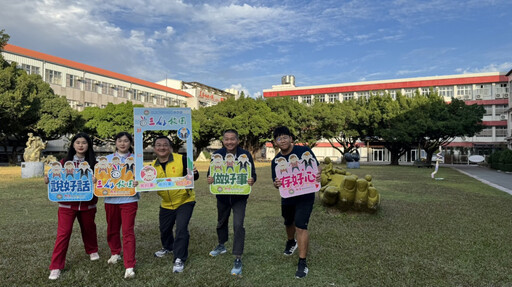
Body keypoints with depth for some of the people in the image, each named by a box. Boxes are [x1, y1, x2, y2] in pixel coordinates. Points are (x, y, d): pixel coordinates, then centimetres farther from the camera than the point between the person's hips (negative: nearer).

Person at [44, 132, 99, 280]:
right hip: (67, 204, -1)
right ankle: (56, 267, 8)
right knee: (63, 233, -2)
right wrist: (49, 180, -21)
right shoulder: (65, 162, 0)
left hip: (88, 203, 1)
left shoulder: (94, 162, 0)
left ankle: (92, 250, 45)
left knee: (89, 228, 18)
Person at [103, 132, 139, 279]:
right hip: (111, 199, 3)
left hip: (129, 199, -3)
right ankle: (115, 253, 42)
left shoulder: (136, 159, 1)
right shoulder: (107, 159, 8)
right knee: (112, 229, 17)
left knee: (128, 232, -5)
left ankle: (129, 266, -1)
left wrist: (138, 182, -24)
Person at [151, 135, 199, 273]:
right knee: (164, 229, 20)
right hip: (166, 204, 5)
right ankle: (168, 247, 50)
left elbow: (194, 176, -12)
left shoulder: (181, 159, -17)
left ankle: (179, 259, 4)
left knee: (181, 229, -12)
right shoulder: (152, 166, -3)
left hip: (185, 201, -5)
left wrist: (194, 173, -36)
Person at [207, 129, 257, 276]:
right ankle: (221, 246, 50)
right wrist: (210, 179, -27)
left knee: (238, 225, -13)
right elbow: (211, 172, -4)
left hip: (239, 196, -3)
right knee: (221, 221, 23)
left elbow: (252, 174, -10)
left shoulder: (245, 155, -15)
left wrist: (252, 180, -34)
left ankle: (238, 259, -1)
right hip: (222, 195, 3)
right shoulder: (217, 154, -9)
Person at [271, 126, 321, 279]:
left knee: (301, 227, -12)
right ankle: (291, 242, 57)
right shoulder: (276, 160, -5)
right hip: (287, 197, 5)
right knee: (289, 223, 25)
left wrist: (318, 175, -29)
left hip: (305, 196, -5)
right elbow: (276, 182, 1)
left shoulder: (304, 151, -16)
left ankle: (302, 262, -1)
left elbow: (317, 167, -5)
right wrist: (276, 184, -24)